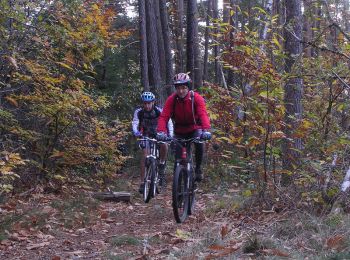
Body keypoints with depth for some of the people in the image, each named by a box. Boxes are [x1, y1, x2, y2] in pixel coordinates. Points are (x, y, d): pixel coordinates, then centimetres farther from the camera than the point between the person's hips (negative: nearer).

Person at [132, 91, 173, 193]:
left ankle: (161, 166, -7)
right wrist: (136, 132, -48)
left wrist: (170, 135, -39)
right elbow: (135, 123, -26)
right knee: (144, 155, -19)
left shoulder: (159, 111, -20)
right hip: (145, 136, 1)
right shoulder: (139, 112, -16)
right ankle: (142, 182, -14)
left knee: (164, 145, -32)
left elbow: (169, 123, -23)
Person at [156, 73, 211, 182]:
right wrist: (161, 131, -44)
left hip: (194, 129, -2)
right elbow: (164, 117, -25)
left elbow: (203, 115, -33)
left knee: (199, 143, -29)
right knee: (178, 155, -7)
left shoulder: (196, 98, -21)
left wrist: (206, 130, -51)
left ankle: (198, 168, -9)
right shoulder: (172, 99, -17)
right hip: (179, 131, 2)